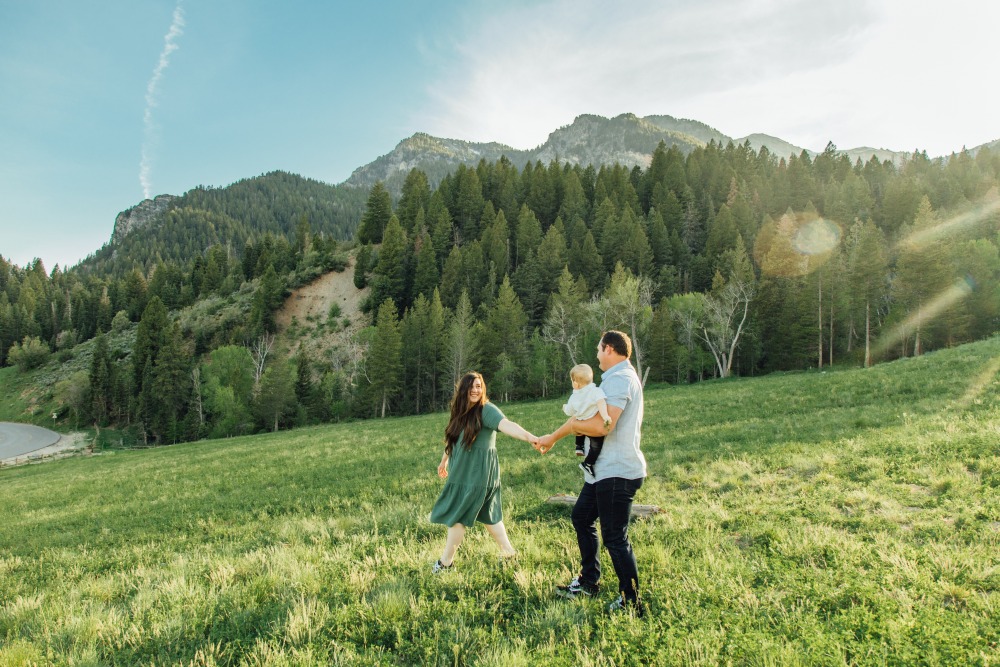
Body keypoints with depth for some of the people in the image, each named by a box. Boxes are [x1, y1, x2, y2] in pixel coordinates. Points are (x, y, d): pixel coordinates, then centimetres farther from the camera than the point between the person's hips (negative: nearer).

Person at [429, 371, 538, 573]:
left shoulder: (486, 410, -16)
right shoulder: (460, 412, 8)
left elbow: (507, 425, -33)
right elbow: (453, 440, 23)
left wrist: (529, 437, -50)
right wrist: (443, 462, 34)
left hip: (478, 474, -8)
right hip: (463, 472, 8)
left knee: (457, 516, 2)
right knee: (487, 514, 15)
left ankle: (446, 561, 17)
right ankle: (508, 552, 27)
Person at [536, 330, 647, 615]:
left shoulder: (620, 379, -18)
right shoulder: (614, 378, 17)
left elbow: (602, 426, -29)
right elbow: (583, 415, 22)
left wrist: (574, 424, -12)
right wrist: (552, 437, 22)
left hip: (617, 473, -11)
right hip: (604, 470, 11)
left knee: (615, 537, -4)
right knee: (581, 516, 21)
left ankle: (631, 602, 9)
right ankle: (589, 581, 35)